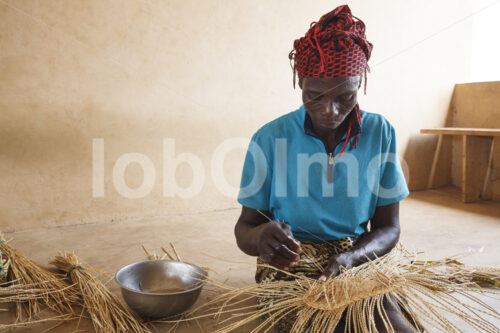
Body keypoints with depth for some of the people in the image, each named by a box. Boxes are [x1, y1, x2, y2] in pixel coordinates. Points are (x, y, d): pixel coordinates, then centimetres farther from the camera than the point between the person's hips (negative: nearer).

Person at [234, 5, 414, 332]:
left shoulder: (380, 133, -3)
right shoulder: (270, 139, -9)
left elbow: (388, 227, 2)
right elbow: (244, 227, -2)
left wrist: (351, 258, -20)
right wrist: (260, 236, -28)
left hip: (356, 263, 2)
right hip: (290, 266, -2)